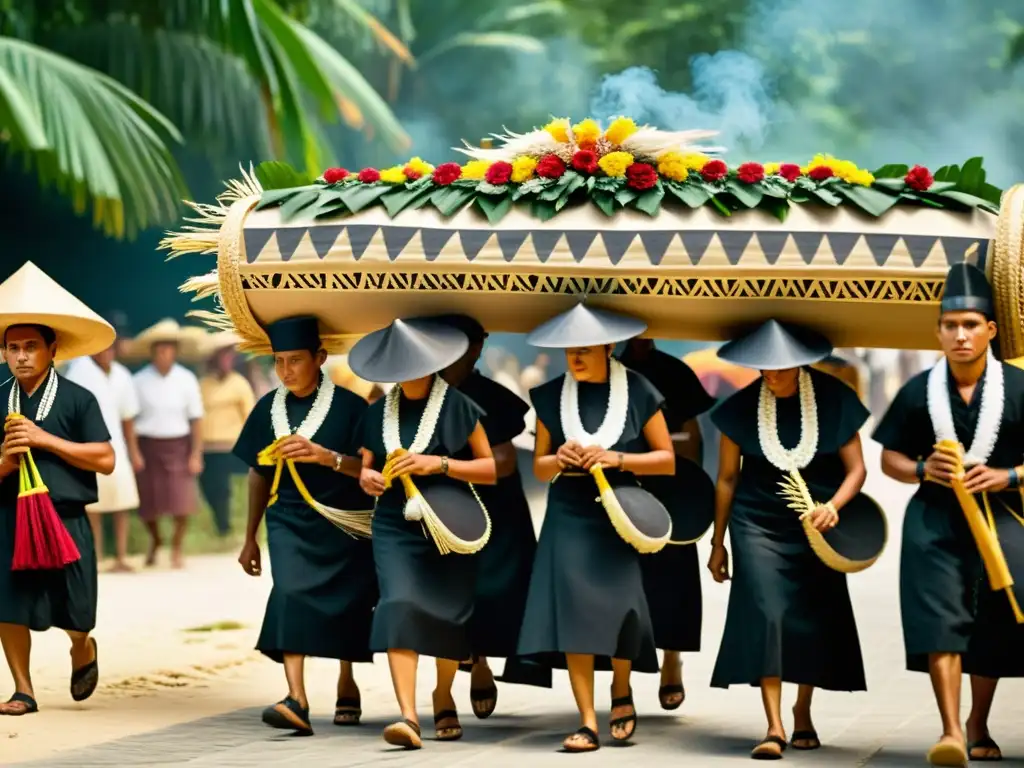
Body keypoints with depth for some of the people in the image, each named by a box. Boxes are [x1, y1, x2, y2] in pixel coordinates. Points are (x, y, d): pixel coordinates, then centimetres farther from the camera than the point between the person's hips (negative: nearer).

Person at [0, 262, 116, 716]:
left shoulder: (77, 399, -2)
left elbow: (105, 460, -7)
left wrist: (45, 439, -12)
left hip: (64, 519, -2)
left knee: (74, 616, 3)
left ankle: (83, 653, 37)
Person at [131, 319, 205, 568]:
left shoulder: (186, 379, -2)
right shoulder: (140, 380, -3)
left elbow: (196, 419, 0)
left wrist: (196, 454, -4)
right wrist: (133, 452, -7)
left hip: (177, 445, 0)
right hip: (148, 445, 0)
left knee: (181, 500, -7)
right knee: (148, 501, 5)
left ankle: (176, 548, 15)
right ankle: (155, 541, 36)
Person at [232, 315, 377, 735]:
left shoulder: (349, 406, -9)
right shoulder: (268, 408, 3)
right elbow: (259, 474, 12)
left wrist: (324, 456, -28)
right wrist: (250, 538, 15)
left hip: (344, 524, -1)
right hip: (289, 521, 2)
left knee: (347, 602, 8)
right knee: (289, 594, -19)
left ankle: (346, 684, 35)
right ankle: (296, 698, -30)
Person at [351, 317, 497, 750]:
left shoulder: (459, 407, -4)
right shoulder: (379, 411, 7)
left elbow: (495, 468, -5)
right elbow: (368, 465, 18)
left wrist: (439, 463, -18)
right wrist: (368, 478, -7)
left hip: (449, 528, -2)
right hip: (395, 527, 2)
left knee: (448, 612, 5)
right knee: (399, 606, -17)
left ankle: (443, 697, 35)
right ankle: (408, 715, -25)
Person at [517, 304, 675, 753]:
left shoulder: (637, 392, -1)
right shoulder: (551, 396, 5)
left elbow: (667, 460, 1)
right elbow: (539, 468, 10)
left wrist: (616, 458, -13)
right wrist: (559, 459, -12)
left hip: (617, 518, -2)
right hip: (569, 518, 2)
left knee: (618, 608, -12)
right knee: (573, 611, -8)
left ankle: (622, 691, 19)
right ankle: (588, 723, -5)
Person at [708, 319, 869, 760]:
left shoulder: (833, 401, -6)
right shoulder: (742, 407, -5)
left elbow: (856, 468, -3)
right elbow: (727, 478, 4)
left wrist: (833, 506, -23)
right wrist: (718, 542, 7)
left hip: (815, 527, 1)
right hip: (758, 525, -1)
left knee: (813, 619, 6)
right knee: (765, 613, -14)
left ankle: (803, 712, 28)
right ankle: (774, 727, -17)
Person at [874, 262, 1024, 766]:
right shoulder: (918, 391, 2)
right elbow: (890, 459, 9)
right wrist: (923, 469, -11)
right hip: (935, 518, 0)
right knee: (940, 619, -14)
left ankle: (978, 727, 27)